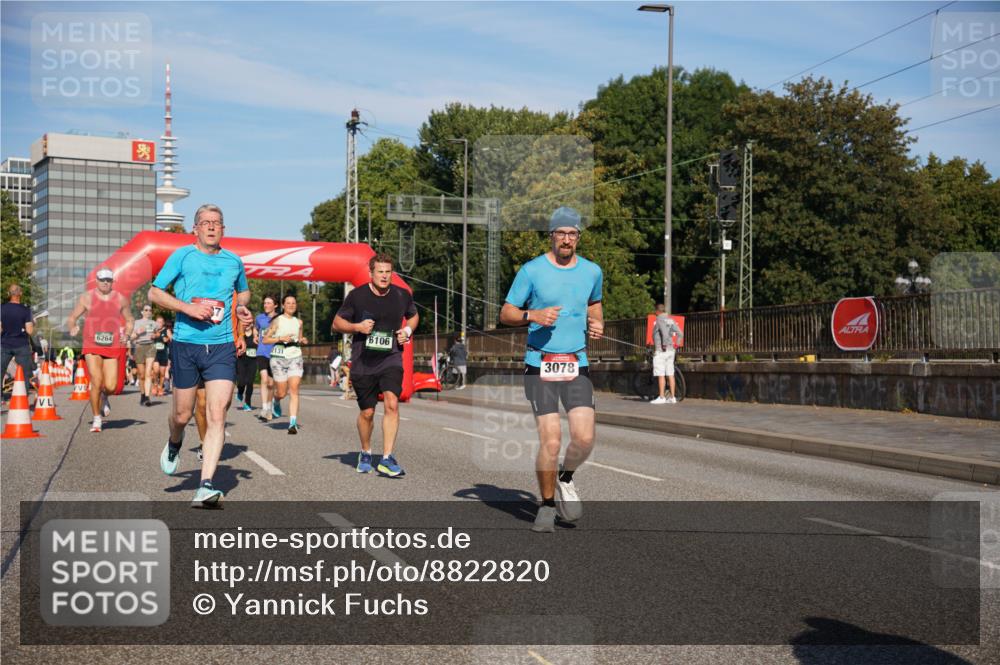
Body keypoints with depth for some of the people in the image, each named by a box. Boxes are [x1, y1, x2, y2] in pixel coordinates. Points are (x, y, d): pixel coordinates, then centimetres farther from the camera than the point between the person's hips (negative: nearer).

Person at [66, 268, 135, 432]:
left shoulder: (121, 299, 8)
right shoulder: (86, 298, 3)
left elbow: (129, 320, 20)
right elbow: (72, 317, 7)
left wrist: (126, 334, 1)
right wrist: (72, 328, -14)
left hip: (113, 347, 1)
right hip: (92, 347, -1)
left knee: (111, 386, -7)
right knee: (96, 383, -10)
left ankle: (105, 398, 32)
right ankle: (97, 419, 6)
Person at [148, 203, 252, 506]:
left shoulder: (234, 262, 10)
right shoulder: (182, 256, 1)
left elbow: (244, 291, 30)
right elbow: (154, 293, 0)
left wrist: (241, 307, 8)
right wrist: (188, 308, -14)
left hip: (222, 347, 1)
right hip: (186, 345, -1)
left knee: (217, 416, -12)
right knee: (182, 415, 9)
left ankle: (206, 486, -14)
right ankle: (174, 445, 45)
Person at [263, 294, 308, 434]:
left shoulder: (299, 322, 12)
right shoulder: (277, 321, 0)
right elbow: (265, 339, -1)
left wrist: (303, 340, 4)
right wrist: (280, 338, -14)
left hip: (295, 357, 2)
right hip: (279, 358, -2)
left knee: (294, 390, -13)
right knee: (282, 393, 2)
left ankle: (293, 422, -18)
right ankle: (276, 401, 40)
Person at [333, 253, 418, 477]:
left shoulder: (402, 295, 2)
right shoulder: (357, 296, -4)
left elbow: (414, 315, 22)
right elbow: (337, 322, 5)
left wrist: (407, 331, 2)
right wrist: (357, 326, -14)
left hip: (391, 358, 1)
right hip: (363, 361, 0)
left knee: (392, 404, -20)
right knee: (367, 412, 7)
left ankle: (387, 458, -16)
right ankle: (365, 453, 32)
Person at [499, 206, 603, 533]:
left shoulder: (592, 271, 8)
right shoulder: (532, 270, -3)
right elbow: (506, 313, 2)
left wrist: (597, 324, 7)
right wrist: (533, 316, -17)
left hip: (577, 365, 3)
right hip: (539, 365, -3)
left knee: (584, 438, -11)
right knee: (550, 440, -9)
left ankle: (565, 478, 21)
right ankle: (547, 505, 13)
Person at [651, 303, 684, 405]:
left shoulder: (659, 320, -9)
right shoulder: (671, 320, 13)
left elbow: (665, 332, -25)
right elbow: (680, 334, 8)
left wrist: (664, 345, -20)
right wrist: (676, 345, 10)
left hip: (661, 350, -8)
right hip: (671, 351, 8)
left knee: (661, 375, -6)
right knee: (670, 374, 8)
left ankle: (661, 397, -7)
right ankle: (672, 397, 8)